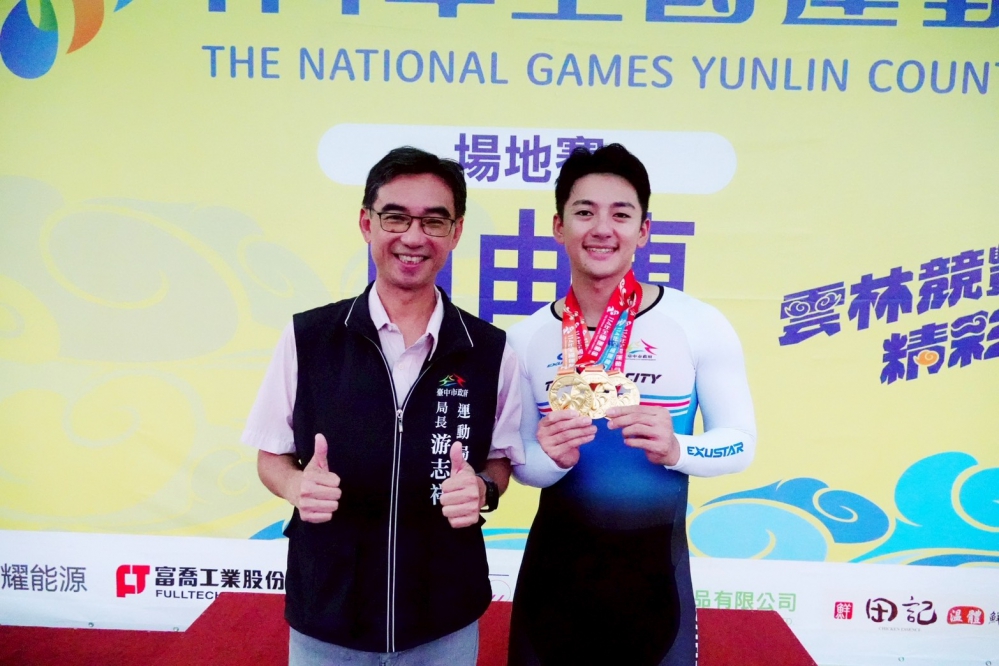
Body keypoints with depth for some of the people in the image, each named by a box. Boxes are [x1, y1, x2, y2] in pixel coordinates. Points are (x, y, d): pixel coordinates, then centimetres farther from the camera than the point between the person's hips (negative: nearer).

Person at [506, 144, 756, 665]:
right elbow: (519, 462, 2)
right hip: (555, 563, 2)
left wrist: (677, 450, -25)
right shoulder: (527, 337, -5)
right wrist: (552, 459, -20)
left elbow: (741, 441, -5)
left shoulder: (699, 324, -10)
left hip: (657, 564, -1)